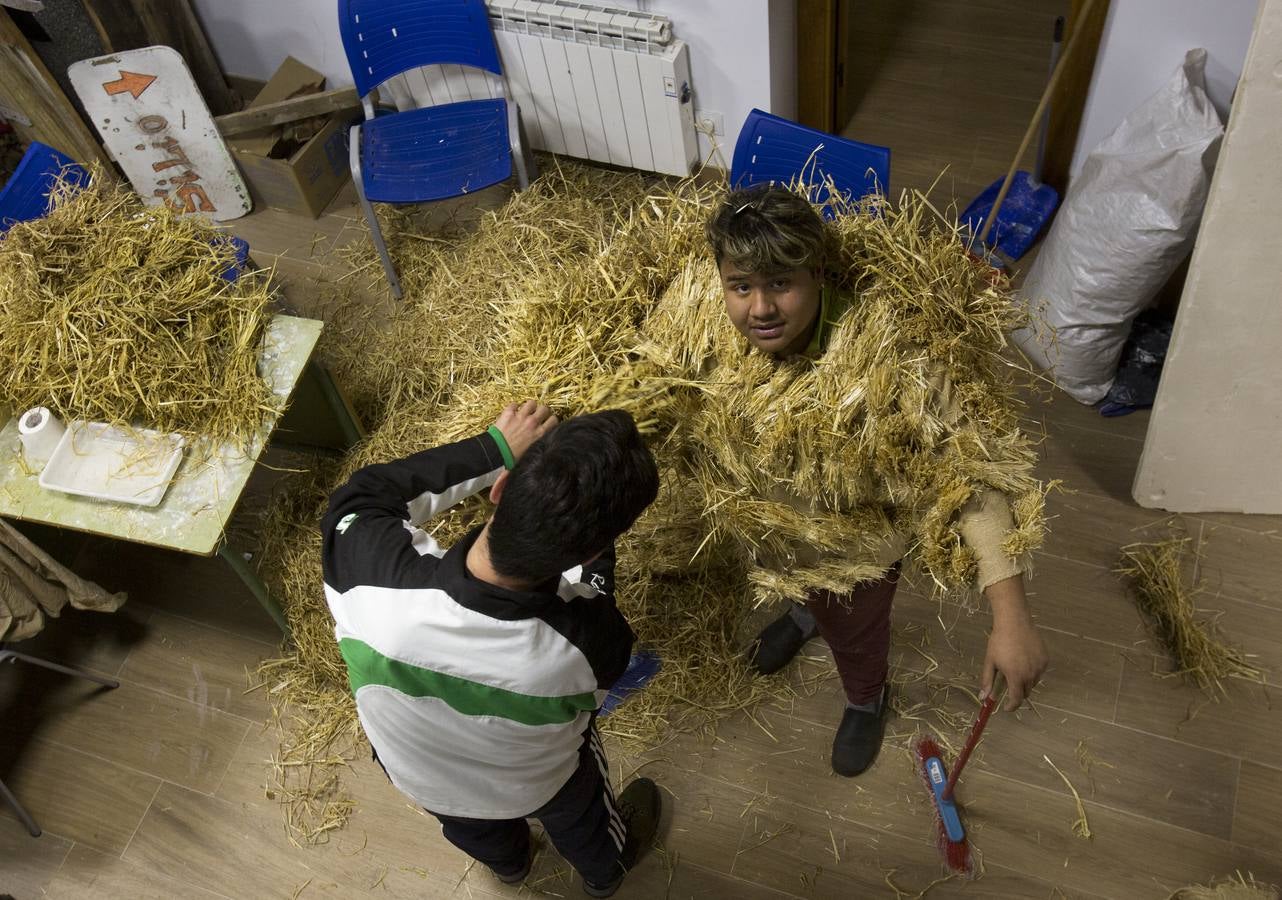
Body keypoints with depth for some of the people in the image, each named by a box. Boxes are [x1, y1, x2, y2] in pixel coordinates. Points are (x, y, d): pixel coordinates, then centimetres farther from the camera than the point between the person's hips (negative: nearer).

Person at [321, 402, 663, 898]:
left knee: (473, 827, 38)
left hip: (417, 777, 2)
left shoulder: (371, 578, -45)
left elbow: (356, 499, -21)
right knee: (578, 816, 36)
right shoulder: (585, 644, -45)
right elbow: (592, 574, -20)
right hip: (536, 785, -1)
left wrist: (491, 449, -24)